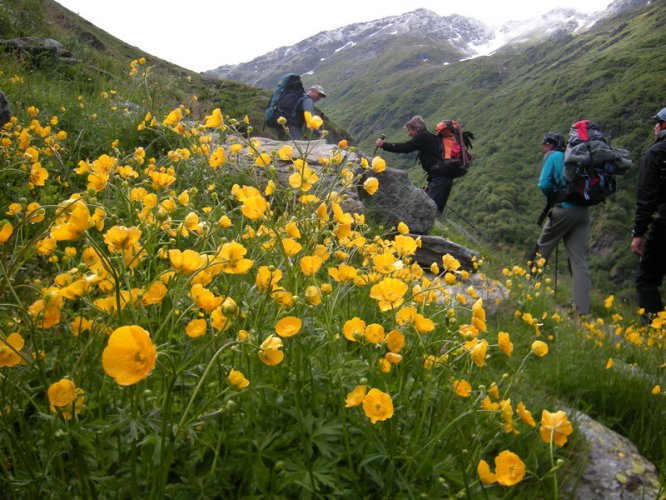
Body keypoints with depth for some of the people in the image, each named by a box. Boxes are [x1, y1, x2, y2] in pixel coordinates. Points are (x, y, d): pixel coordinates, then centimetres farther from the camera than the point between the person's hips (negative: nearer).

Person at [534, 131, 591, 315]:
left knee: (541, 251, 12)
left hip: (563, 210, -5)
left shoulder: (552, 156, 3)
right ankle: (582, 309, 0)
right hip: (583, 211, 5)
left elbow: (544, 184, -7)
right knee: (579, 261, 3)